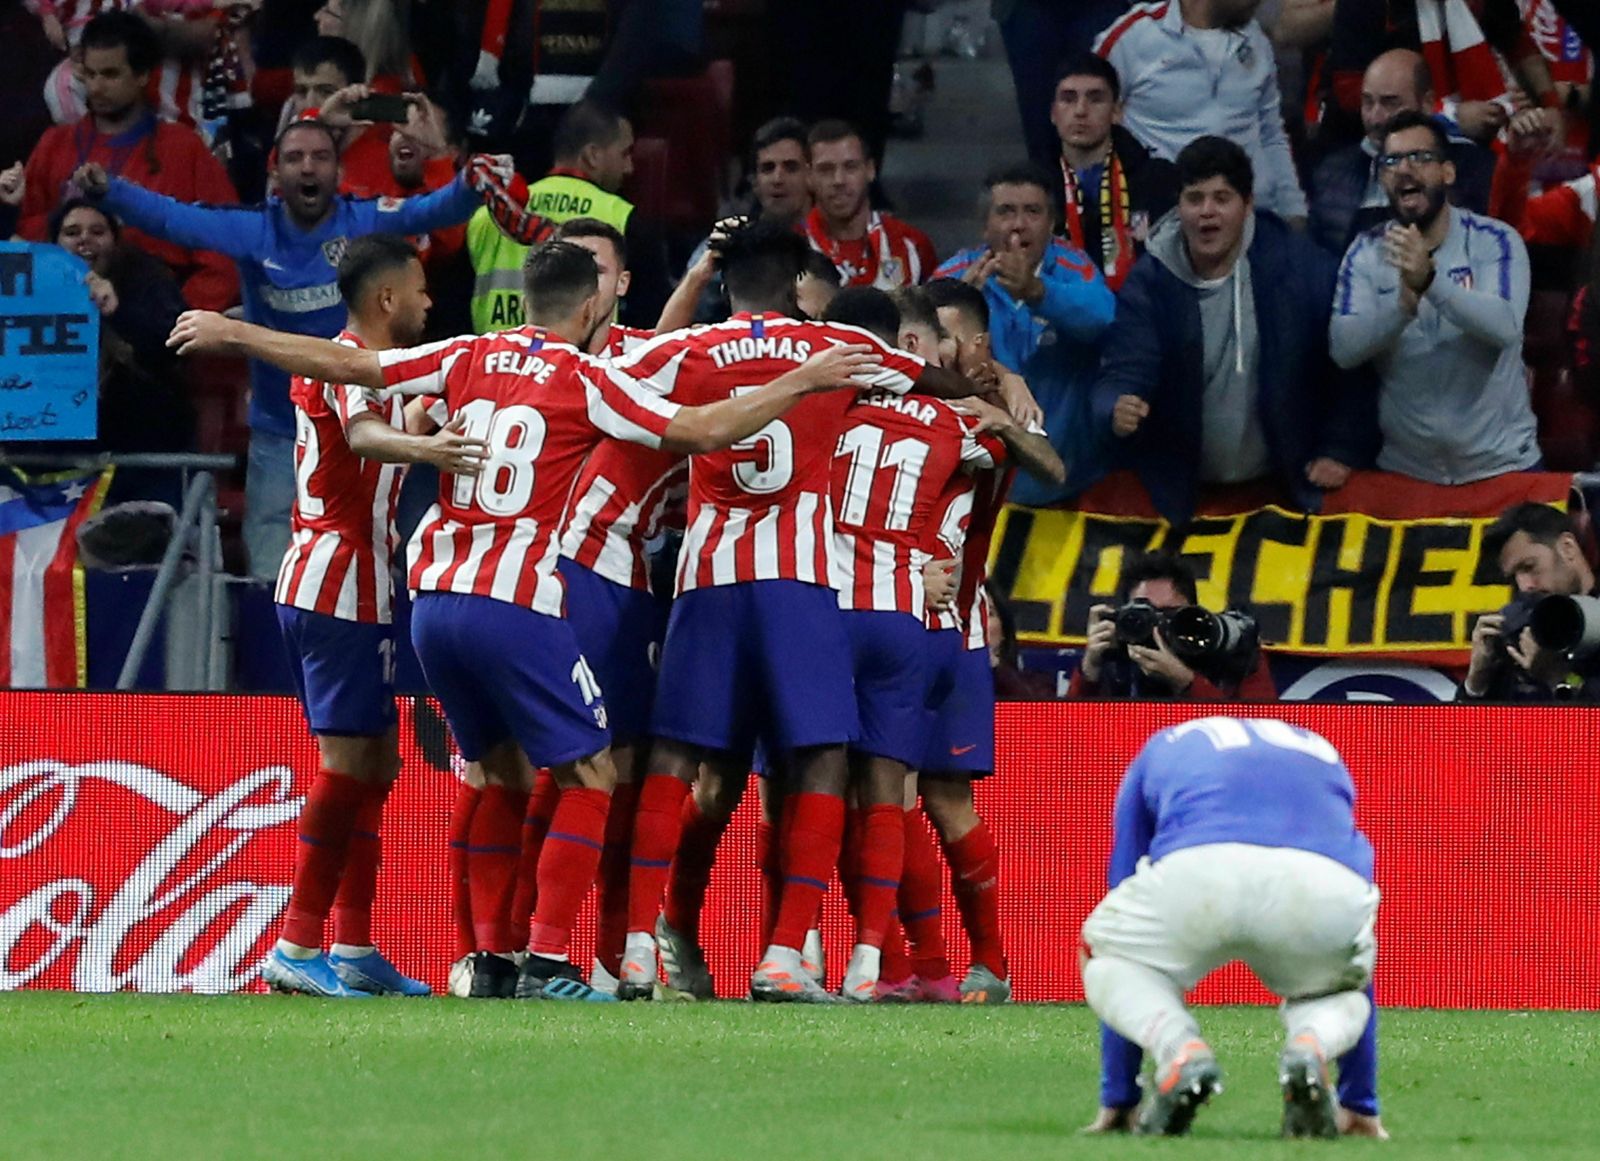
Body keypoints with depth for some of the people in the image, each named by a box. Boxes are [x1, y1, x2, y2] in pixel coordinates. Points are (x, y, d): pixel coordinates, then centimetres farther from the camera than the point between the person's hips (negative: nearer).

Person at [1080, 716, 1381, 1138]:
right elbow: (1354, 955, 46)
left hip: (1195, 871, -1)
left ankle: (1179, 1050, -1)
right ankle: (1309, 1048, -2)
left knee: (1105, 956, 30)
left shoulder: (1158, 754, 38)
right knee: (1334, 987, 35)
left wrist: (1117, 1100, 42)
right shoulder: (1321, 754, 43)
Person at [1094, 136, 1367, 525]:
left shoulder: (1299, 265, -9)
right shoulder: (1149, 282, -7)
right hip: (1179, 493, 0)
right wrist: (1118, 411, -37)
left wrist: (1340, 449, -5)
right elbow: (1124, 373, -14)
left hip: (1287, 485, 0)